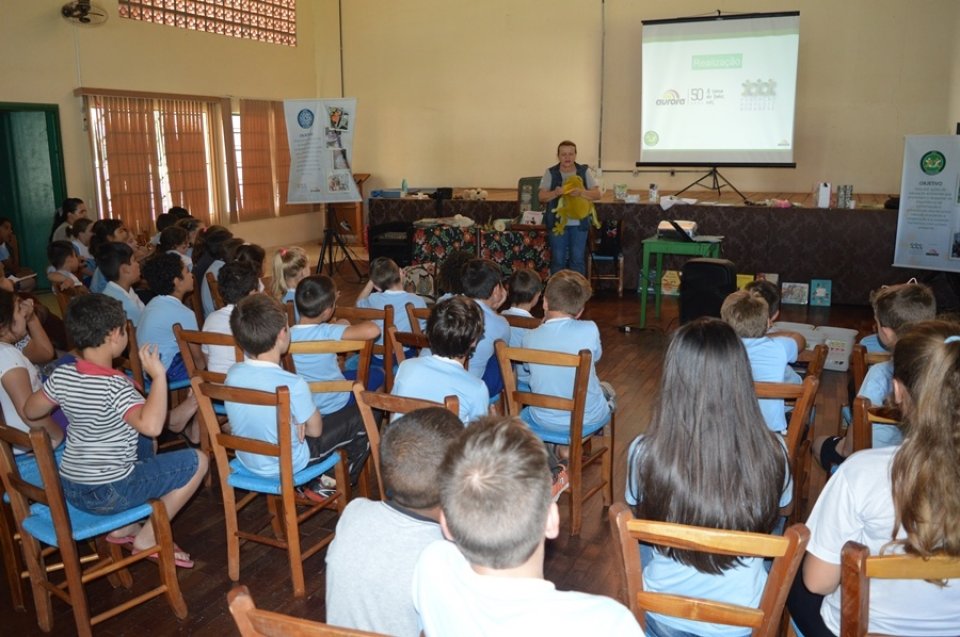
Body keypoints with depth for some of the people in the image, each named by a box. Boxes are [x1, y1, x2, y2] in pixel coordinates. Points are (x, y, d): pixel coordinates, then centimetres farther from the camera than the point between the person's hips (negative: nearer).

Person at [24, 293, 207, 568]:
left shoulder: (62, 375, -4)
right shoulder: (116, 385, -26)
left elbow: (31, 411, 13)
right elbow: (151, 426, -43)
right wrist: (158, 376, -36)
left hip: (69, 488, 8)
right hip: (108, 494, -8)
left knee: (143, 443, 31)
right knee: (197, 460, -3)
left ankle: (125, 527, 25)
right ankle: (148, 538, 6)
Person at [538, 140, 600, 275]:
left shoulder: (584, 171, 1)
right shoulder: (551, 173, -1)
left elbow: (597, 194, -4)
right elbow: (542, 197, -5)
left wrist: (581, 192, -24)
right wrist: (555, 193, -25)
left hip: (579, 223, 1)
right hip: (557, 223, -1)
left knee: (578, 260, 7)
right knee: (558, 260, 6)